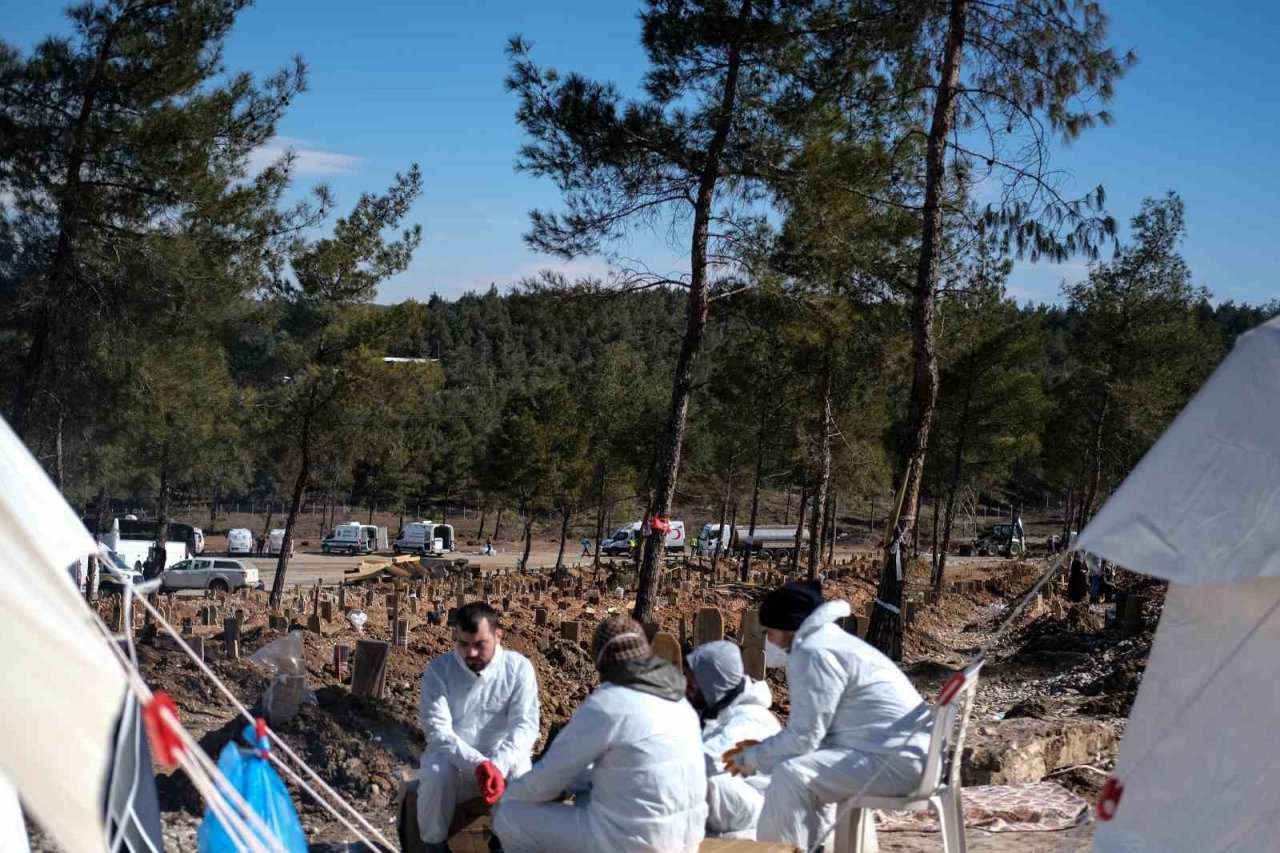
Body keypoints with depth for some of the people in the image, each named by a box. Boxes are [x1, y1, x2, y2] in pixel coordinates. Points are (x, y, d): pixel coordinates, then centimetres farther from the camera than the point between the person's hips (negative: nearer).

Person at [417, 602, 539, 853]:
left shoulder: (519, 667, -8)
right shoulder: (438, 670, -9)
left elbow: (525, 724, -16)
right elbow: (437, 729, -18)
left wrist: (499, 765, -34)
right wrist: (478, 764, -33)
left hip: (503, 757, 0)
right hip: (452, 757, 0)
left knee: (522, 776, -32)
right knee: (437, 773, -33)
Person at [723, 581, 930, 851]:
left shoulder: (814, 652, -14)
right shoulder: (829, 643, 18)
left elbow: (802, 739, -17)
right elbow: (813, 731, 20)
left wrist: (750, 759, -2)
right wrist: (763, 749, 14)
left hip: (898, 760, -11)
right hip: (905, 752, 11)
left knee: (790, 775, -22)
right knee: (808, 764, 27)